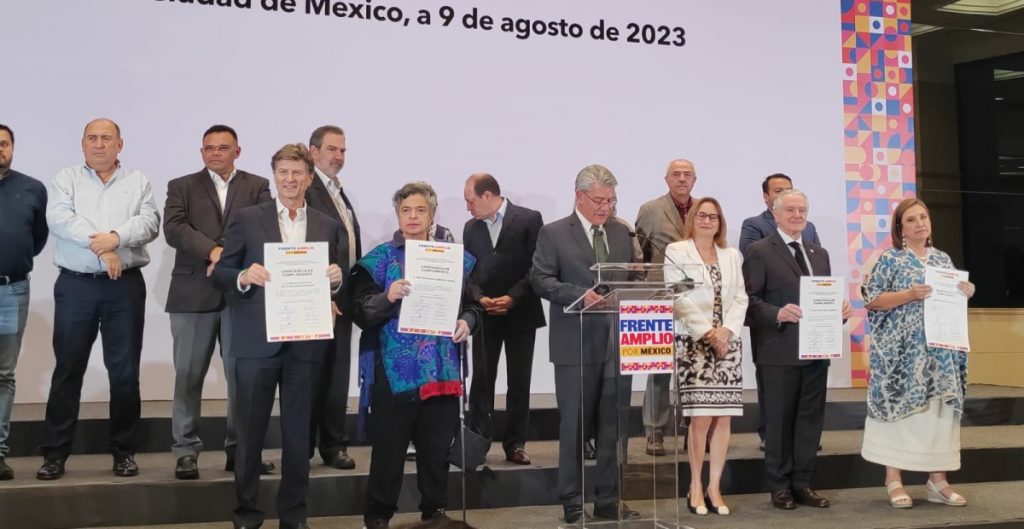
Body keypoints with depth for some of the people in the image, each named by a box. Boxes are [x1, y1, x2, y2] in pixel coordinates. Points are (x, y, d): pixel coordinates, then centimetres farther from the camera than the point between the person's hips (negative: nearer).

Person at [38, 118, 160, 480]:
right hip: (75, 285, 0)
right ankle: (55, 452, 10)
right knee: (68, 368, 3)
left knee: (125, 370, 4)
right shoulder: (66, 179, 9)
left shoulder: (138, 182, 11)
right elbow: (59, 219, -8)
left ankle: (124, 450, 13)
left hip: (125, 286, 0)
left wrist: (116, 237, -20)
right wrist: (102, 247, -16)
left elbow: (149, 222, -4)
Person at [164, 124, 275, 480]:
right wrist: (213, 251, -19)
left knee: (243, 375, 3)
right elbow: (173, 228, -6)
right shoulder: (182, 187, 10)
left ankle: (240, 449, 12)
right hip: (193, 294, 0)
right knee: (188, 376, 2)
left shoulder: (257, 186, 11)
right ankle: (186, 451, 11)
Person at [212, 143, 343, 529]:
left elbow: (333, 284, 13)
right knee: (250, 431, 6)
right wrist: (244, 276, -19)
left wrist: (335, 279, -9)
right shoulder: (247, 219, 2)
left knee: (298, 433, 9)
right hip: (257, 341, -2)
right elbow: (220, 273, 2)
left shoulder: (327, 227, 9)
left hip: (305, 343, 2)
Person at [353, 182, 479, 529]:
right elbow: (361, 314, -6)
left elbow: (472, 304, 15)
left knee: (437, 448, 11)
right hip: (395, 369, -3)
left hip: (442, 369, 3)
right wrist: (387, 297, -24)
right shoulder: (380, 259, 0)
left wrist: (466, 321, -6)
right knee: (388, 448, 3)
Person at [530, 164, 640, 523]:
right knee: (574, 426, 4)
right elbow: (541, 279, -9)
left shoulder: (622, 233, 14)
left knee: (615, 427, 9)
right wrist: (580, 294, -22)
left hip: (618, 342, 5)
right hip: (576, 345, -4)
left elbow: (632, 278, 18)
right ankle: (572, 504, 15)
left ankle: (609, 501, 20)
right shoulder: (553, 234, -1)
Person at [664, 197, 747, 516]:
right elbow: (679, 299, -6)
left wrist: (727, 331, -7)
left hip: (728, 343, 4)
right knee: (701, 416, -8)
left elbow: (740, 298, 9)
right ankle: (696, 486, 5)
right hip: (694, 343, -4)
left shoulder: (732, 255, 17)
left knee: (724, 416, 1)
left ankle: (714, 487, 9)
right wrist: (707, 333, -13)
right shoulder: (676, 252, 3)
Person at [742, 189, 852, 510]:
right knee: (780, 419, 3)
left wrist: (840, 309, -3)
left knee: (811, 418, 9)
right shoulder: (759, 252, -3)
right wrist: (777, 314, -25)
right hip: (780, 351, -6)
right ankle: (780, 487, 13)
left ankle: (802, 484, 20)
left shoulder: (820, 254, 18)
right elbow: (750, 300, -10)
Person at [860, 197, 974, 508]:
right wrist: (909, 294, -19)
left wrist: (965, 293, -3)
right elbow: (873, 299, -8)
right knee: (899, 407, -4)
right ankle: (894, 480, 3)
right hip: (902, 350, -5)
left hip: (940, 349, 5)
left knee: (941, 409, 4)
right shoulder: (890, 259, -2)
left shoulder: (943, 259, 13)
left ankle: (938, 479, 12)